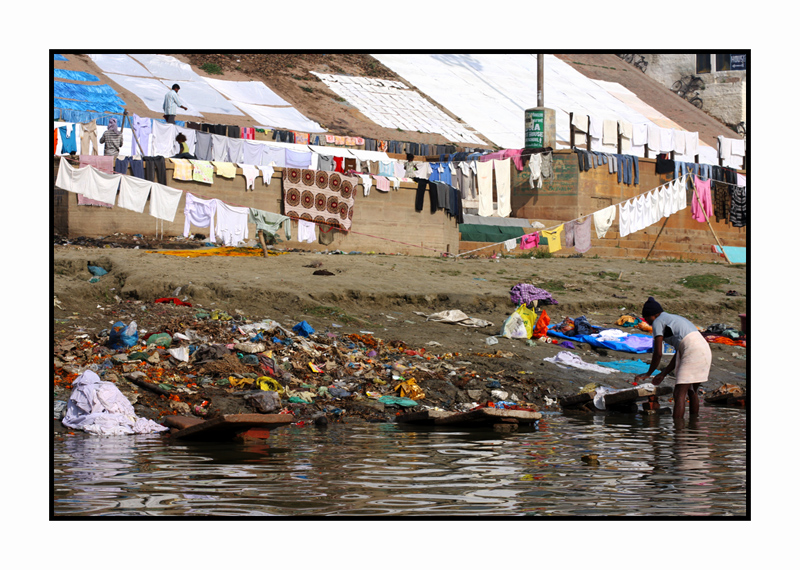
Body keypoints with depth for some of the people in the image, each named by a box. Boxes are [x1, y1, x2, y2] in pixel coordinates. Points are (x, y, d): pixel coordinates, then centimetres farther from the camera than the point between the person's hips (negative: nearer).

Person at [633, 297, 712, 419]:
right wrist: (663, 374, 30)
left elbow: (658, 353, 0)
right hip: (705, 348, 9)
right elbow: (679, 353, 29)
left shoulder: (658, 322, 5)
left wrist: (648, 374, 12)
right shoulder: (674, 319, 30)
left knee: (679, 394, -10)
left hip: (692, 351, -9)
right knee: (692, 392, 20)